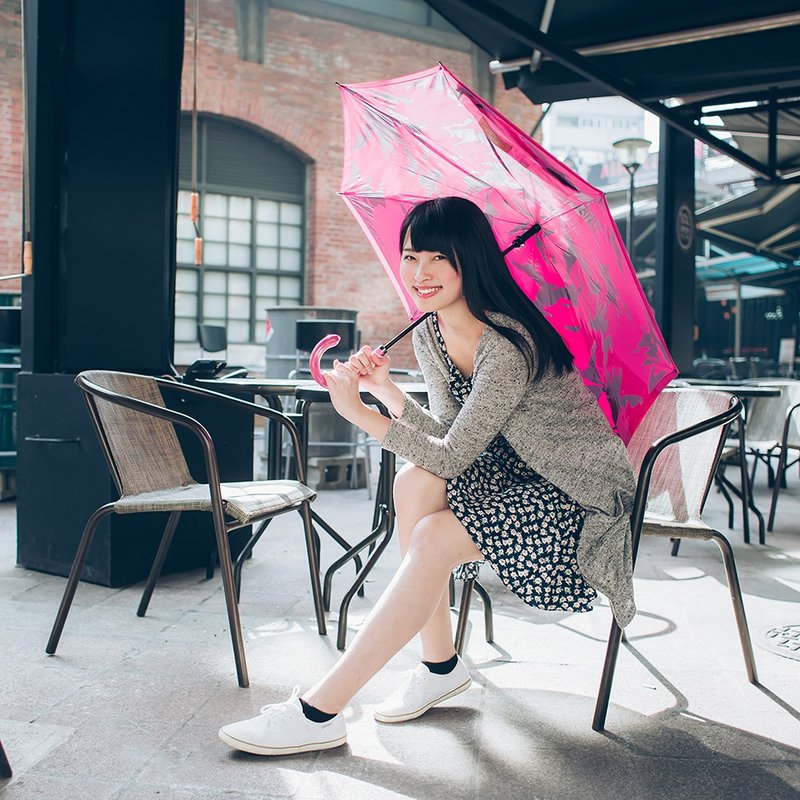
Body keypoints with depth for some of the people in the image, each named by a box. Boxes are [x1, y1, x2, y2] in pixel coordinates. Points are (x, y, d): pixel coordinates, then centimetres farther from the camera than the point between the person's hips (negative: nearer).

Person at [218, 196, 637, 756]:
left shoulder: (508, 345, -27)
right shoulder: (428, 335, 0)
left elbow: (453, 456, -27)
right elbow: (447, 437, -1)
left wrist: (357, 410, -26)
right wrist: (387, 389, -15)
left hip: (579, 495, -8)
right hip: (515, 474, 8)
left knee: (434, 538, -27)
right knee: (414, 481, -20)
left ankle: (320, 711, -19)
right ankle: (441, 666, -5)